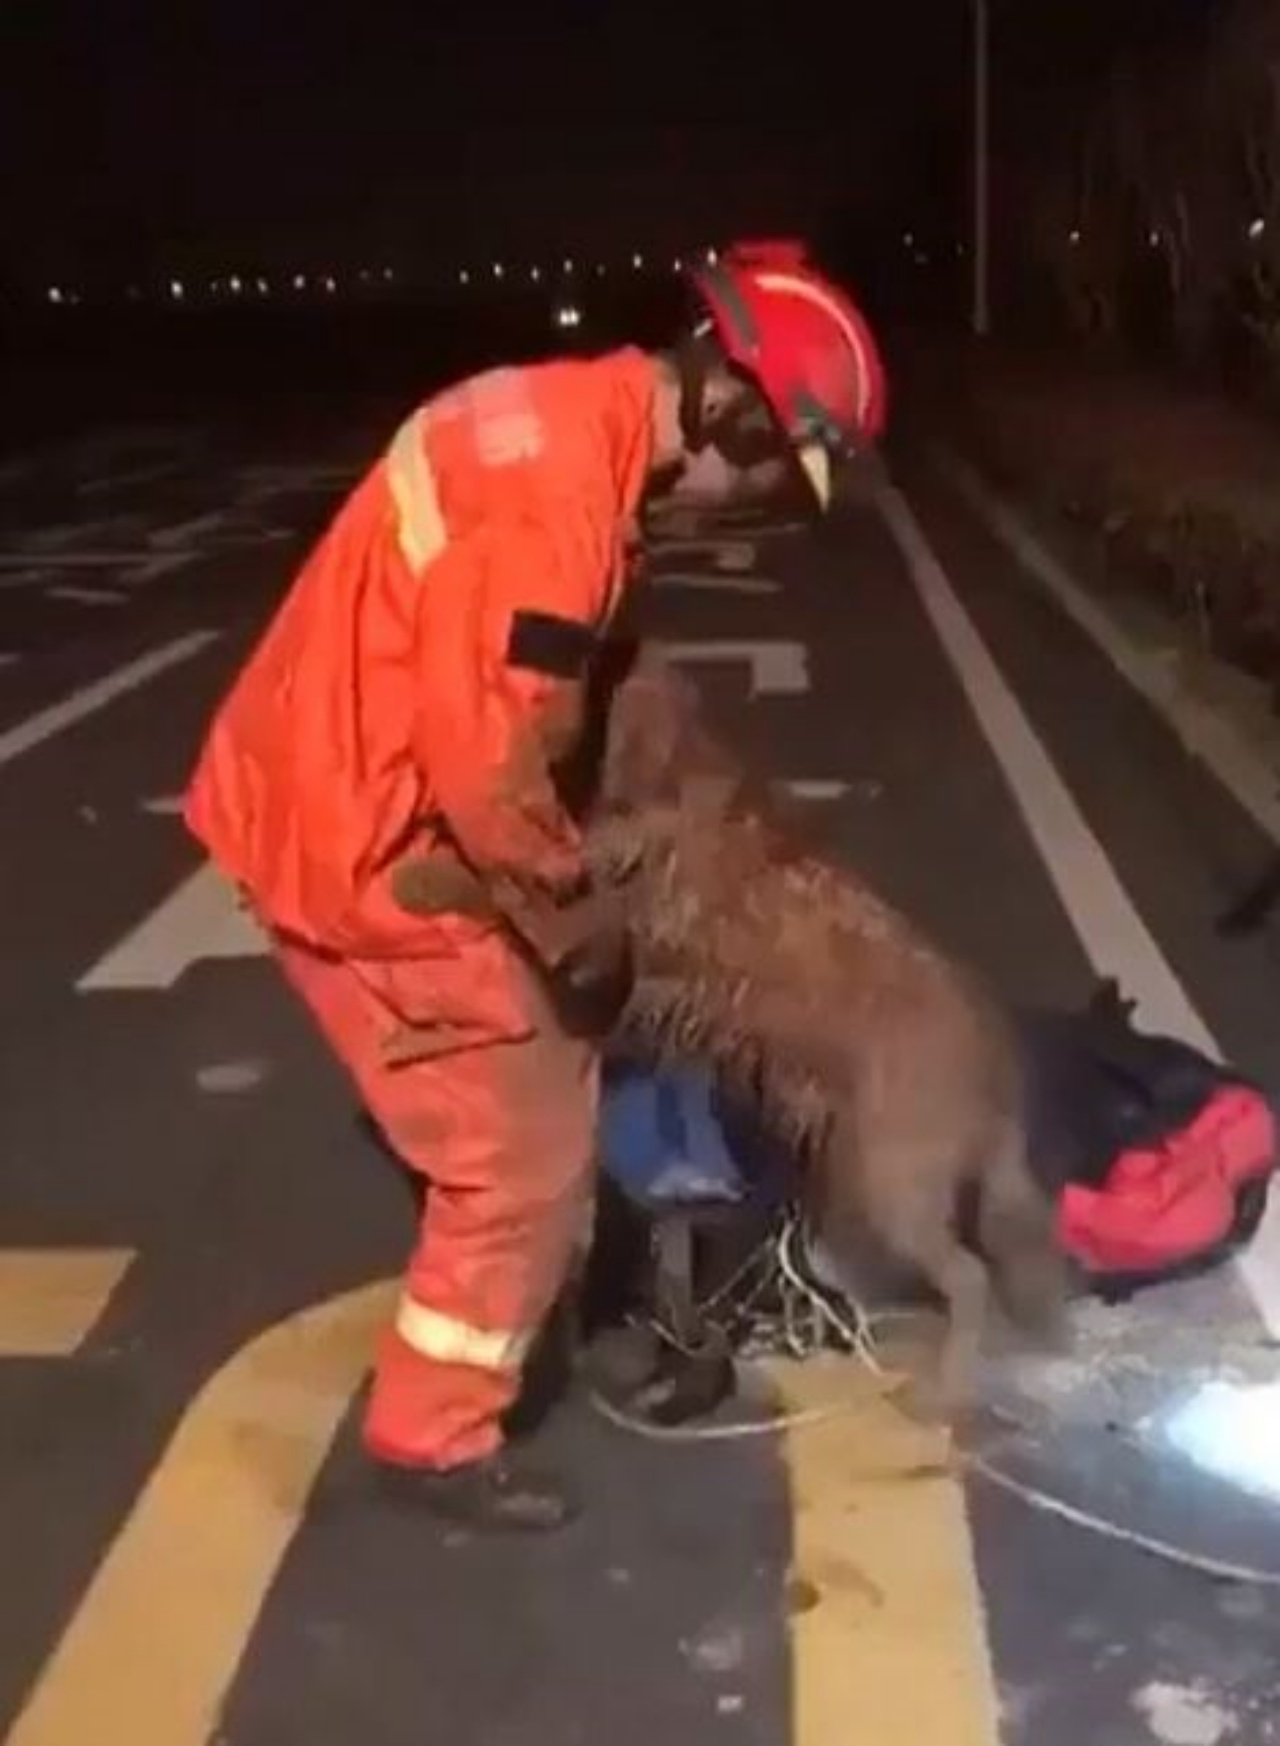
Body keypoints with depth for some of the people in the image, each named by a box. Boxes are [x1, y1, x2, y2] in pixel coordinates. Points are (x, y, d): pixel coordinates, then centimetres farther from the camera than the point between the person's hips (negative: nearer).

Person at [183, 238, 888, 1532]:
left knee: (551, 1066, 26)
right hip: (365, 847, -10)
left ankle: (542, 1284, 49)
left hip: (352, 798, 10)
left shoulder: (566, 419, 6)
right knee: (528, 1158, 2)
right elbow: (487, 757, -30)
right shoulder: (558, 493, -28)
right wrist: (576, 918, -13)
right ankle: (435, 1438, 21)